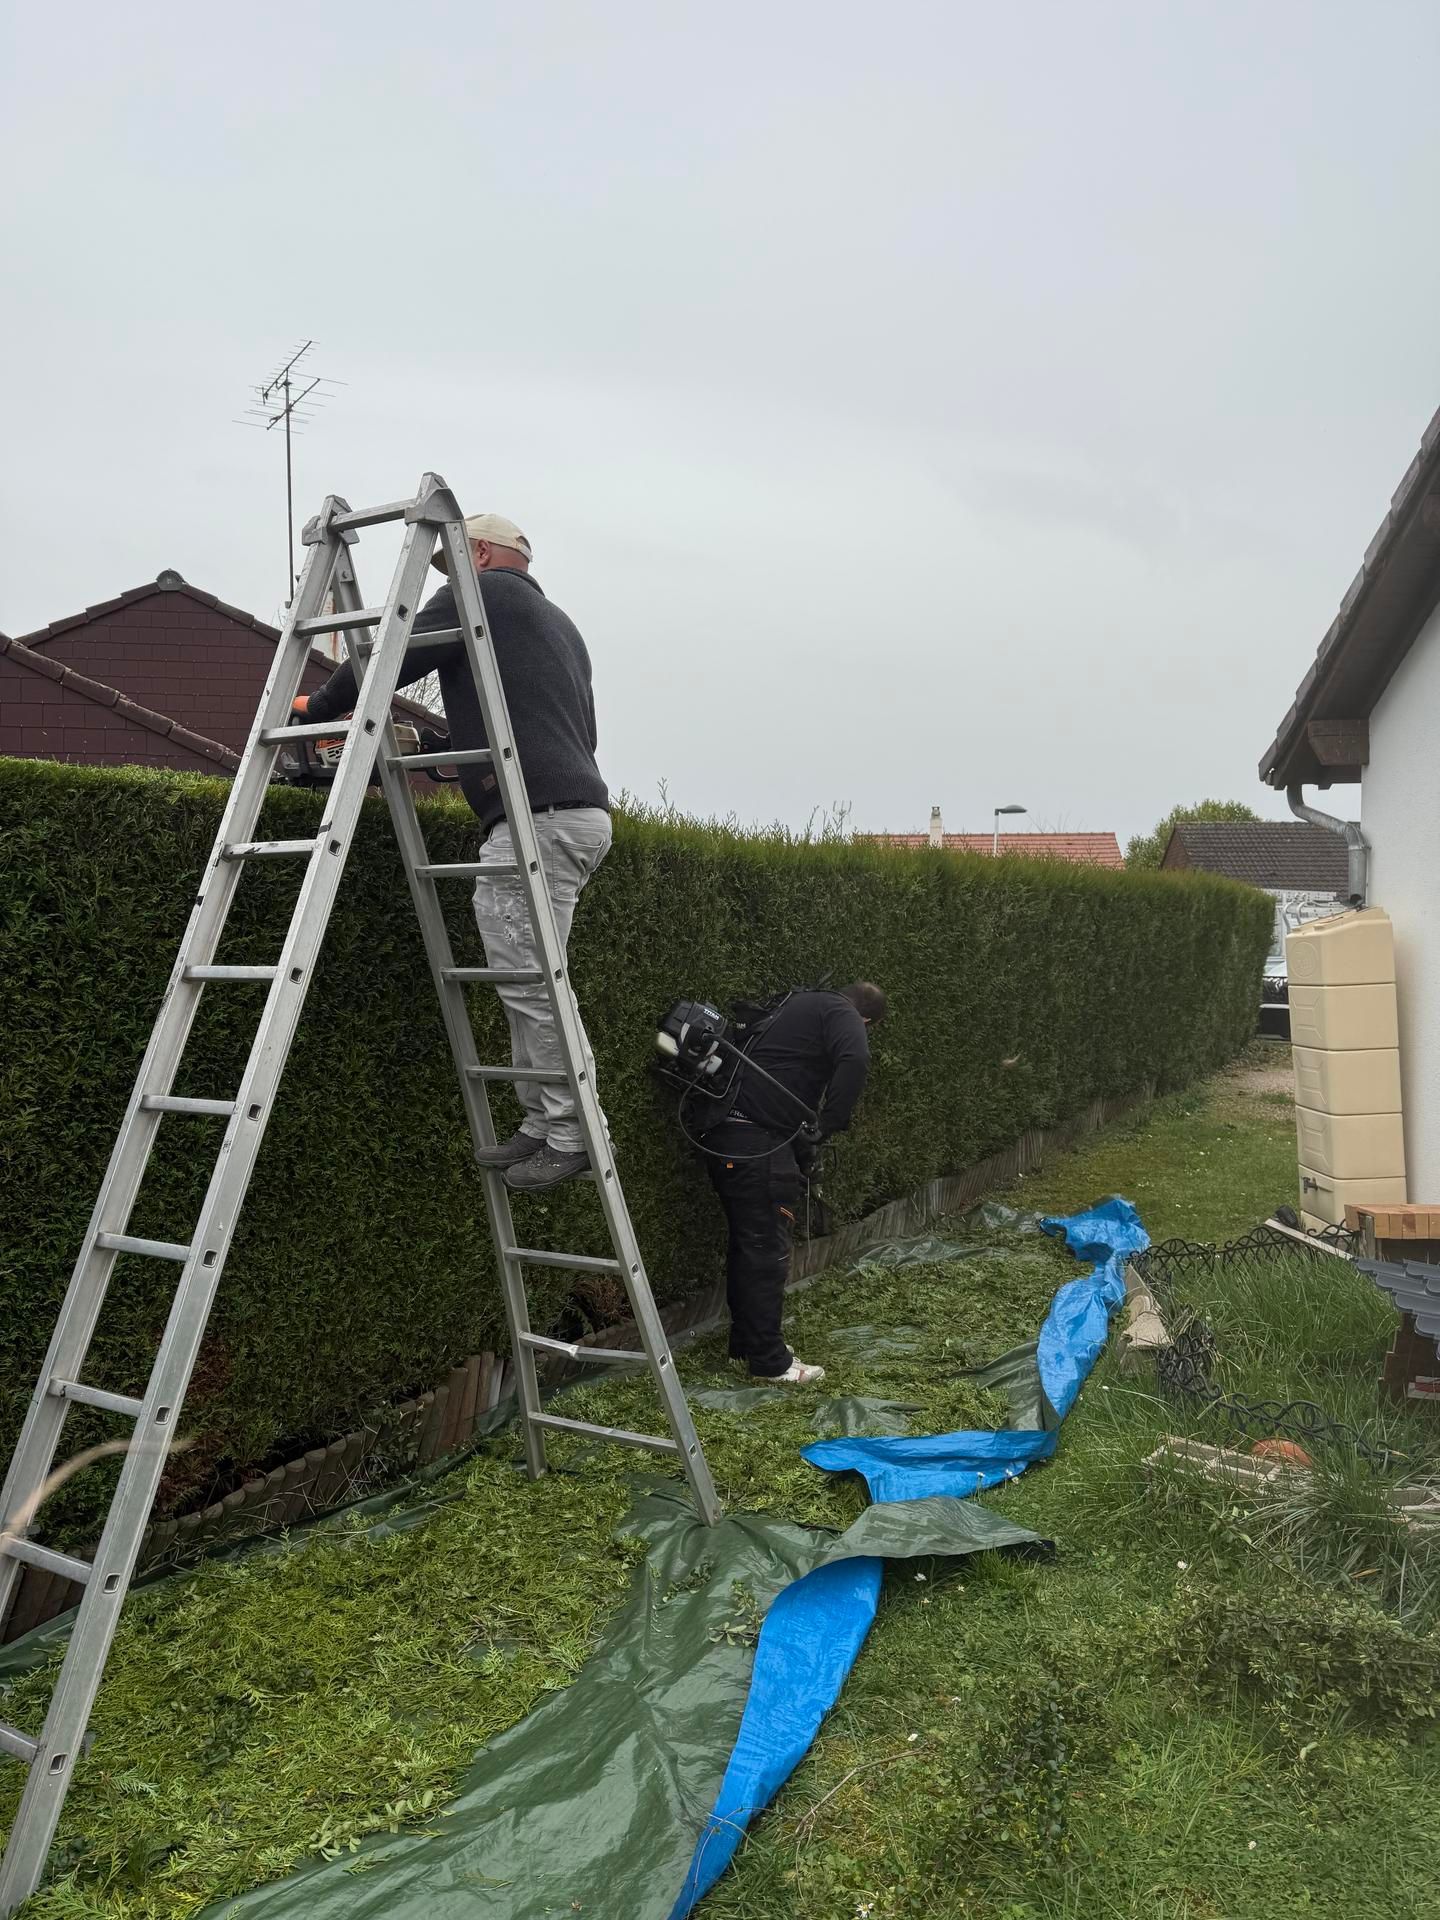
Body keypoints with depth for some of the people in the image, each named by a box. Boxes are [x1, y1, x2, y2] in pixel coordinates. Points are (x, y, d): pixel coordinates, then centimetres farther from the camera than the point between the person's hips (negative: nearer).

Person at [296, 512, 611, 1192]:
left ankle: (572, 1137, -4)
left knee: (530, 985, -8)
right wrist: (452, 748, 35)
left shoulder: (481, 592, 5)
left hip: (536, 817, -10)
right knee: (528, 985, 11)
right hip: (581, 810, 10)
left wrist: (316, 704, 15)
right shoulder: (559, 621, 31)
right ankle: (542, 1129, 13)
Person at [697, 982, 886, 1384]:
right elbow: (855, 1059, -22)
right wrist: (824, 1128, -14)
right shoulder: (842, 1015, 0)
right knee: (769, 1249, -1)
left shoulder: (799, 1006, 27)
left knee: (747, 1242, 18)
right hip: (758, 1140, -9)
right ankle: (769, 1362, 6)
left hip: (722, 1132, 9)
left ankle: (745, 1342, 28)